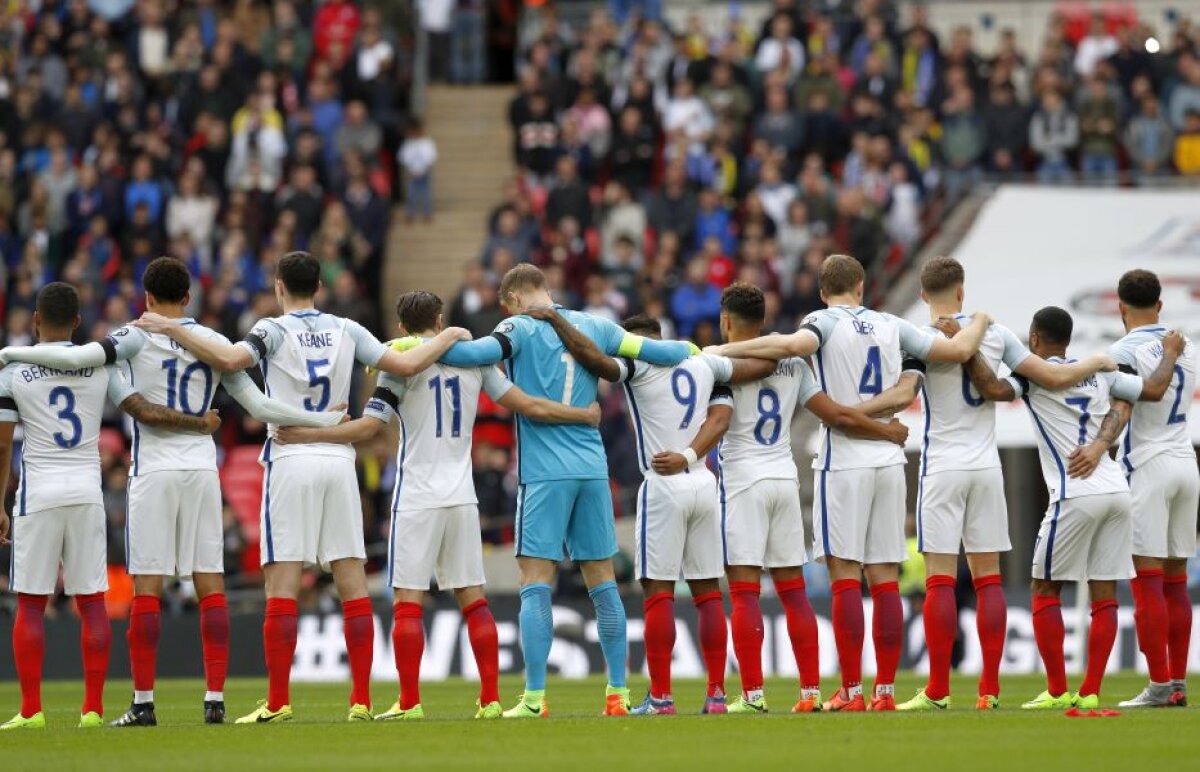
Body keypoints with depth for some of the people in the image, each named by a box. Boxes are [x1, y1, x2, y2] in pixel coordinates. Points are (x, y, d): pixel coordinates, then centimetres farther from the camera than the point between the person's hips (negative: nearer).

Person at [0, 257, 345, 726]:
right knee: (210, 586, 4)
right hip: (202, 469, 3)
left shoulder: (138, 339, -3)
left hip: (153, 471, -3)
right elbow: (260, 407, 5)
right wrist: (323, 420, 15)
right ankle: (215, 700, 1)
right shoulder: (216, 344, 7)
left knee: (146, 590, -1)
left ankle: (143, 703, -2)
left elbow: (75, 358, -17)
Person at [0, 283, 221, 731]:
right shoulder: (100, 365, 4)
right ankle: (93, 708, 2)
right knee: (92, 601, 6)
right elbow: (147, 413, -2)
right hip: (87, 492, 2)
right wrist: (201, 424, 11)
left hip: (38, 493, -2)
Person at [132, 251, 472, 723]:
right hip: (339, 458, 4)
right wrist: (447, 338, 25)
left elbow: (229, 359, -19)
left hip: (291, 460, -4)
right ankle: (362, 699, 1)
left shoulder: (274, 331, -1)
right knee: (351, 580, 4)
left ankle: (278, 702, -9)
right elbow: (406, 366, 8)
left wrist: (172, 329, -11)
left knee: (282, 580, -5)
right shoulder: (345, 331, 10)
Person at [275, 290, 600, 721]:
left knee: (407, 601, -2)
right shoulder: (473, 360, 6)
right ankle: (490, 699, 5)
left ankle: (409, 702, -6)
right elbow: (528, 406, 6)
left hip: (416, 499, -4)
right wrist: (585, 416, 20)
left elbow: (368, 427, -11)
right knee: (472, 599, 8)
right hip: (462, 497, 4)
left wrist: (305, 436, -8)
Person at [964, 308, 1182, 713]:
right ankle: (1091, 692, 4)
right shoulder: (1099, 372, 14)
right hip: (1117, 493, 6)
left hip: (1076, 497, -6)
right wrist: (1170, 354, 37)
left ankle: (1057, 691, 2)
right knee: (1104, 595, 7)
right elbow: (1153, 389, 20)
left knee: (1045, 591, 6)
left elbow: (993, 388, -19)